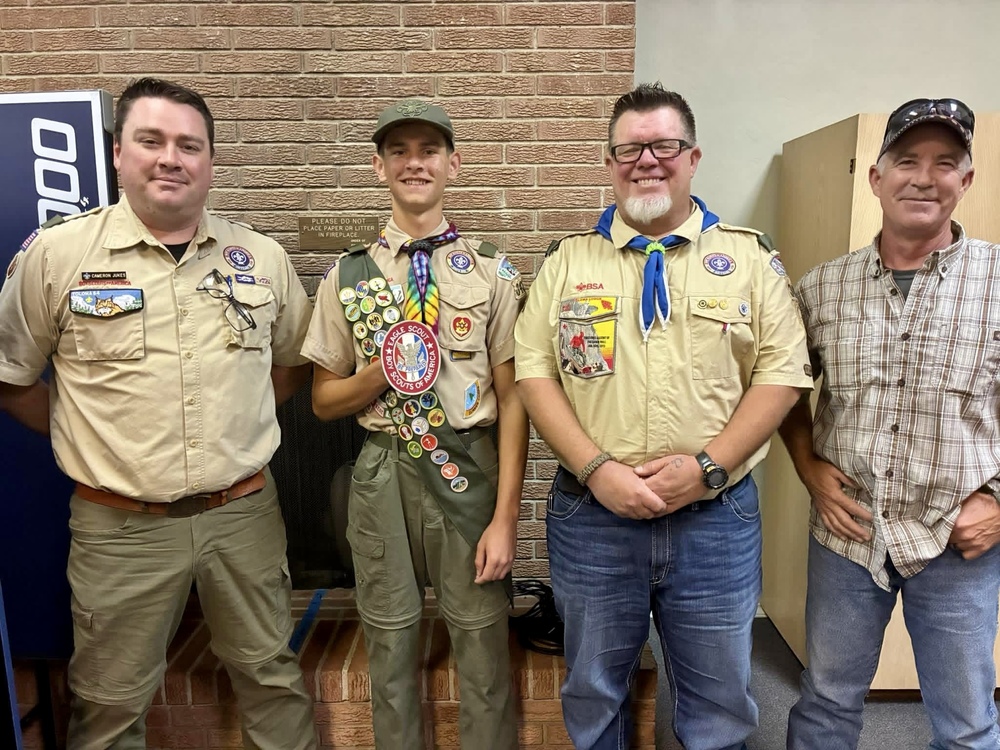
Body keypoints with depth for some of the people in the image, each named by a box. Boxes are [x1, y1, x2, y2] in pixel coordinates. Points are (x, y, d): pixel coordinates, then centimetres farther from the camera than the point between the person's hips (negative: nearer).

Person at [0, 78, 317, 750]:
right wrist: (90, 438, 2)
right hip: (121, 525, -1)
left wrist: (237, 423, 6)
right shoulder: (56, 254, -5)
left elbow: (295, 360, 14)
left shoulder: (262, 258, 1)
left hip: (245, 513, 2)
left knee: (274, 676, 18)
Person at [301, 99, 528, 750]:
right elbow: (324, 399, 8)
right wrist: (382, 372, -13)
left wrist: (505, 517, -8)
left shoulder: (492, 271, -2)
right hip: (382, 474, 2)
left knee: (483, 648, 10)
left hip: (471, 471, -1)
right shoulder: (348, 274, 3)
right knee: (391, 648, 17)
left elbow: (513, 399, -3)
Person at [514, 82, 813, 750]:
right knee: (593, 694, 20)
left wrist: (707, 466, -14)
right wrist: (596, 468, -14)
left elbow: (782, 372, -2)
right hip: (590, 515, 1)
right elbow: (535, 371, -2)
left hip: (716, 518, 0)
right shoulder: (569, 259, 4)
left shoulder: (750, 257, 3)